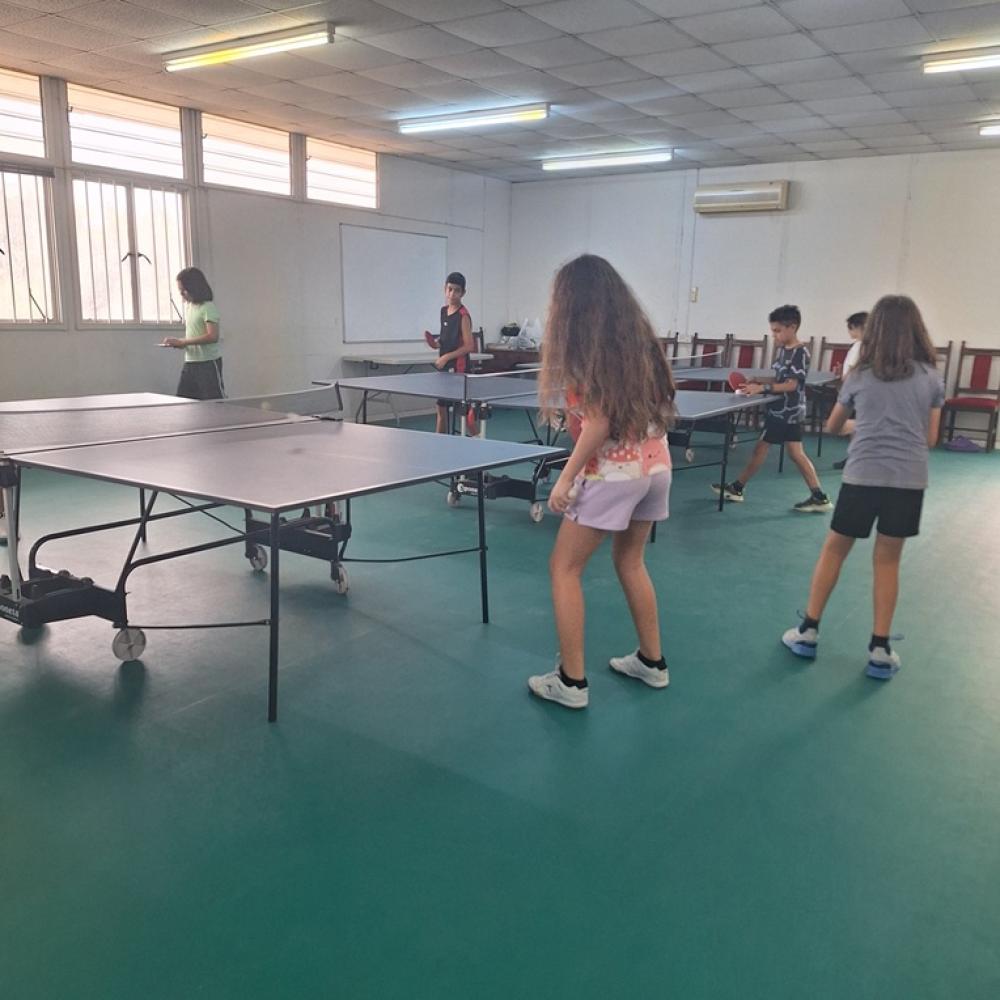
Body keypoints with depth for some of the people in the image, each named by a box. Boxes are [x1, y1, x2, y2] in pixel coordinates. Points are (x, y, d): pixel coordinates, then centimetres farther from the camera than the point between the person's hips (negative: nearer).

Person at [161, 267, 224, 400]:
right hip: (189, 363, 8)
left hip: (208, 363, -8)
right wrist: (179, 343, 3)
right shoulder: (190, 306, 13)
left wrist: (182, 341, -20)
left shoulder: (208, 307, -12)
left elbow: (213, 336, -22)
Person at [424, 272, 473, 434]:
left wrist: (446, 357, -20)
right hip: (444, 368, 8)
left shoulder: (463, 315, -12)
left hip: (458, 368, -8)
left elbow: (469, 346, -16)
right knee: (441, 409, 12)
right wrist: (437, 343, 3)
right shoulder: (444, 310, 10)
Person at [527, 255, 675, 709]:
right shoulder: (638, 336, 9)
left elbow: (599, 423, -18)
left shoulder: (584, 347, -12)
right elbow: (656, 402, 14)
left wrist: (565, 478, -13)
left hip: (613, 471, -8)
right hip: (655, 464, 8)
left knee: (564, 568, 5)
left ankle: (571, 682, 7)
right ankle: (651, 662, 31)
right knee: (630, 562, 23)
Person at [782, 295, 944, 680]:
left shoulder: (861, 376, 5)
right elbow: (930, 438, 7)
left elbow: (832, 427, 17)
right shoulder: (931, 378, 4)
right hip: (909, 480, 1)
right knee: (887, 561, 10)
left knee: (834, 550, 14)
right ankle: (880, 650, 14)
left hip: (863, 475, -1)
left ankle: (808, 631, 19)